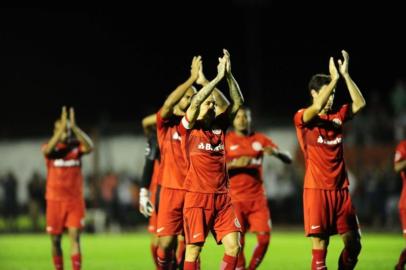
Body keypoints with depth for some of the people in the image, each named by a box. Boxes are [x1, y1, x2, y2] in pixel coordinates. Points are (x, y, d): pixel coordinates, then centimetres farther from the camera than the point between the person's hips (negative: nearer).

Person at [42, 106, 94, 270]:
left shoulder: (77, 146, 0)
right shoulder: (50, 148, -2)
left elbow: (89, 147, -22)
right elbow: (49, 150, -27)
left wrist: (74, 127, -30)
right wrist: (62, 127, -33)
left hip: (75, 200, 0)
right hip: (55, 200, 1)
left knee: (75, 237, -10)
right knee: (55, 240, 8)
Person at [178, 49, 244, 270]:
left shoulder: (219, 126, 11)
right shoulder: (189, 129, -2)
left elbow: (237, 102, 4)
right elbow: (195, 102, -19)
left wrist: (229, 75, -8)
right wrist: (218, 76, -19)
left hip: (222, 197, 5)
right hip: (197, 197, -5)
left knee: (233, 246, -4)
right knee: (194, 249, -4)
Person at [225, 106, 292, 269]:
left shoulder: (260, 139, 8)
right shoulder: (226, 140, 2)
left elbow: (288, 159, 5)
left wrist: (275, 152, -16)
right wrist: (234, 164, -22)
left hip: (257, 197, 3)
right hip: (235, 198, -3)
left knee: (264, 237, -6)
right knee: (238, 239, -9)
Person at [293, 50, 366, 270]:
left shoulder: (337, 117, 11)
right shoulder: (303, 118, -4)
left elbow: (360, 103, -1)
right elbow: (317, 108, -25)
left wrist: (346, 75, -7)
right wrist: (335, 78, -22)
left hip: (340, 189, 5)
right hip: (317, 190, -5)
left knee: (353, 243, 4)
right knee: (320, 244, -6)